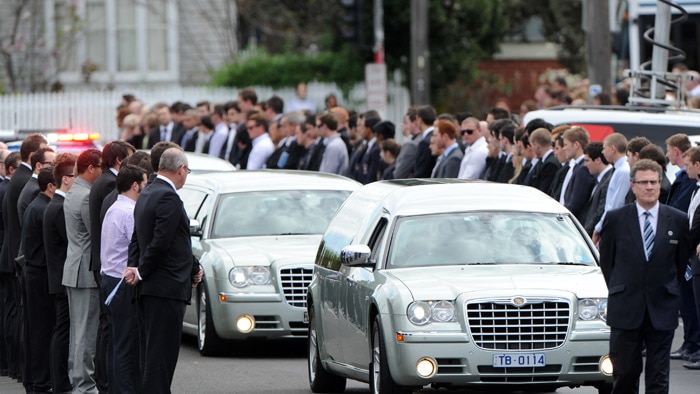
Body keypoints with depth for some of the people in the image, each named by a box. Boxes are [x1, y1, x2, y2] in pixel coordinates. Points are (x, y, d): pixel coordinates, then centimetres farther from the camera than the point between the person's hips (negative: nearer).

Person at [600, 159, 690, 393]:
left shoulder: (677, 221, 3)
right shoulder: (615, 219, 1)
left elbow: (682, 260, 13)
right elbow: (606, 260, 10)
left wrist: (667, 290, 12)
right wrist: (619, 290, 10)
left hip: (662, 312, 0)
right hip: (626, 311, 0)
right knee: (624, 374, 4)